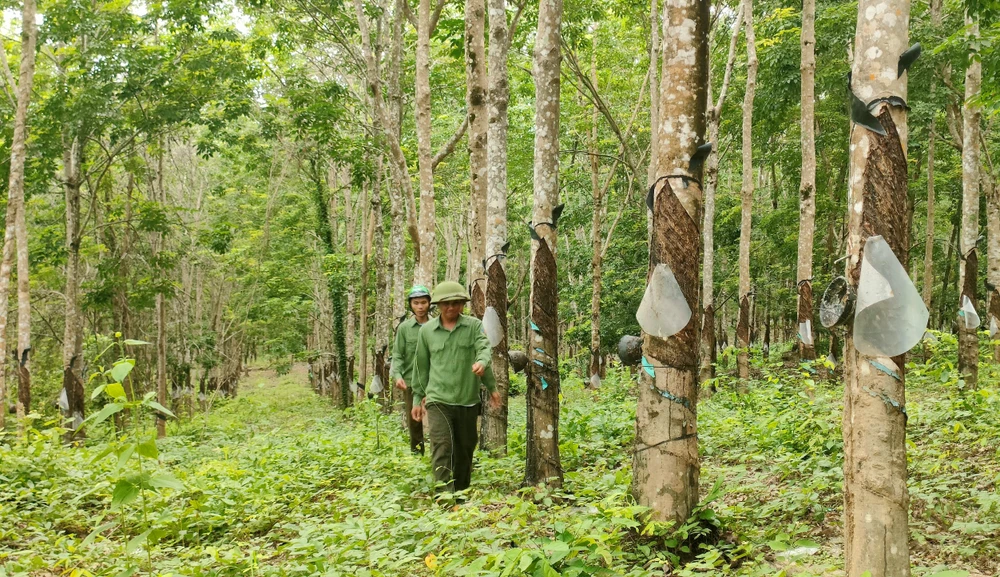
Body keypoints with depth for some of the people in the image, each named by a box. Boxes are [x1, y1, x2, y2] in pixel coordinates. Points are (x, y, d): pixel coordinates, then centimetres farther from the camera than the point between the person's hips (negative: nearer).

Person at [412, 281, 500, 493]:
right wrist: (418, 398, 16)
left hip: (468, 400, 1)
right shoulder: (426, 331, 5)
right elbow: (422, 367, 13)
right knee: (442, 449, -14)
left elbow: (484, 348, -15)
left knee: (465, 451, 12)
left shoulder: (474, 326, 2)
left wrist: (482, 362, -38)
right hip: (438, 400, -1)